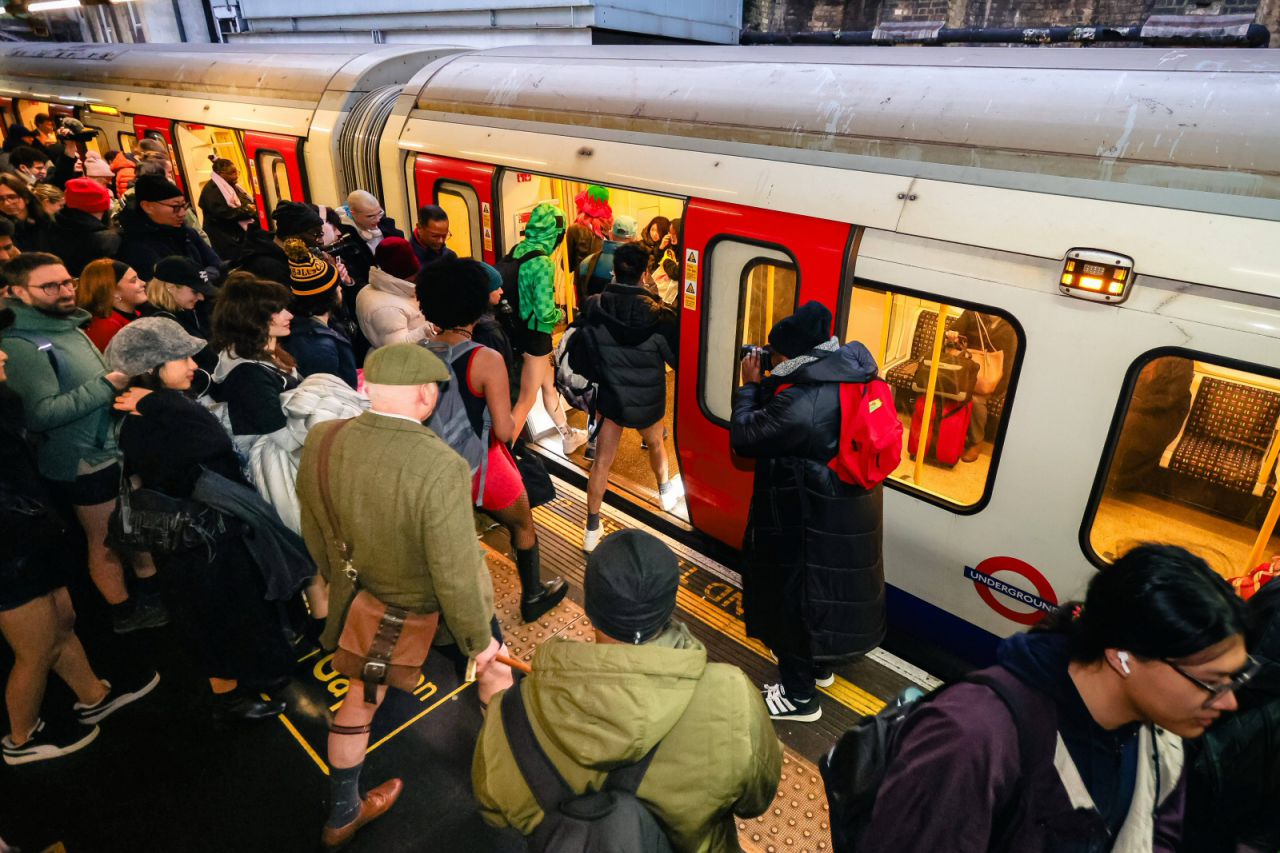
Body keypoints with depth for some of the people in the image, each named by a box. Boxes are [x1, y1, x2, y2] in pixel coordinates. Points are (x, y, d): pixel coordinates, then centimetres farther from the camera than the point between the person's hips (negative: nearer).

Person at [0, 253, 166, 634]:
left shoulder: (70, 325, 8)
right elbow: (41, 413, -29)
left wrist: (123, 378, 4)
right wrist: (106, 385, -29)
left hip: (116, 446, 9)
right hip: (86, 462, -9)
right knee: (105, 542, 8)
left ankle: (150, 589, 40)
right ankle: (125, 613, 26)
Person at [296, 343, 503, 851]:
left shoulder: (321, 442, -18)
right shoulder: (441, 468, -37)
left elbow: (315, 534, -1)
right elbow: (456, 573, -28)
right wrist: (479, 639, -11)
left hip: (364, 603, 4)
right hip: (432, 605, -4)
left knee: (361, 699, 26)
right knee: (493, 663, 27)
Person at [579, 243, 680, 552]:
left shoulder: (593, 307, -17)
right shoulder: (659, 316, -24)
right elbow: (679, 358, -11)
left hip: (610, 398, 1)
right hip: (648, 402, 0)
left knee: (601, 461, 10)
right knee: (656, 444, 28)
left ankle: (592, 529, 16)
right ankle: (666, 492, 53)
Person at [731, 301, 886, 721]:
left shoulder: (799, 404, -32)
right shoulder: (852, 379, -3)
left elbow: (744, 437, -19)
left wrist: (749, 386, -8)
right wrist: (766, 385, -1)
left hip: (810, 524, -9)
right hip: (852, 514, 9)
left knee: (794, 598, 10)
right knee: (824, 590, 27)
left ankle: (800, 697, 29)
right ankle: (819, 665, 50)